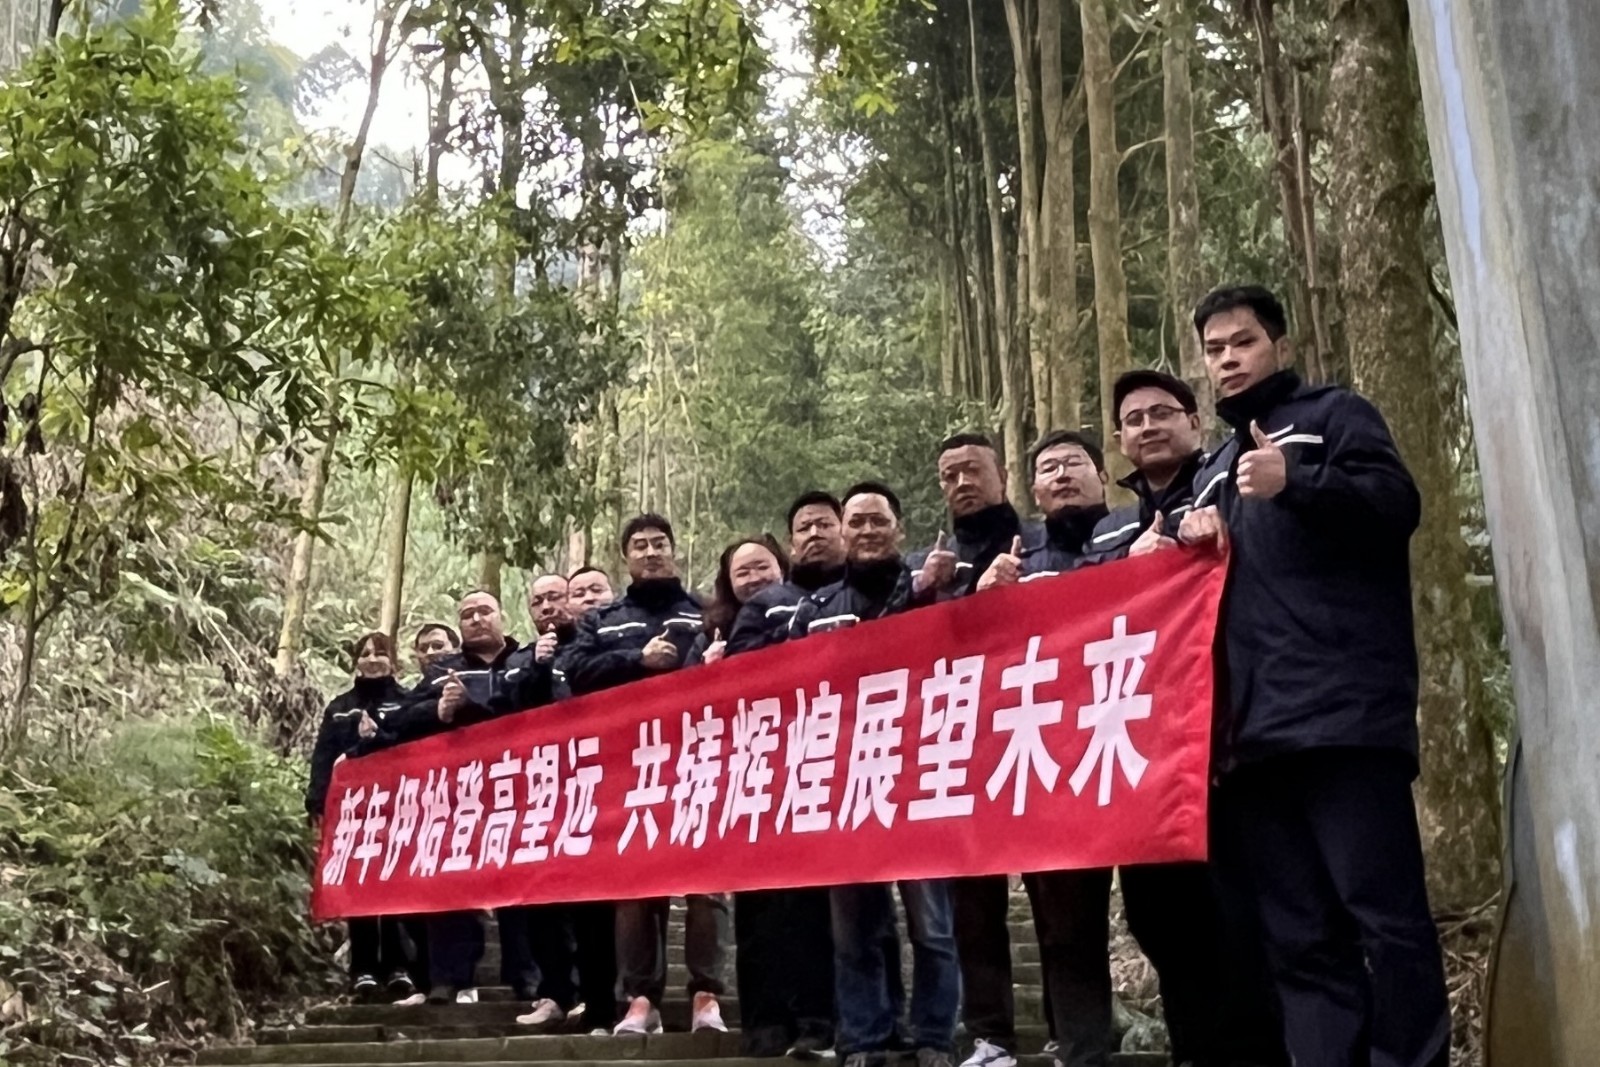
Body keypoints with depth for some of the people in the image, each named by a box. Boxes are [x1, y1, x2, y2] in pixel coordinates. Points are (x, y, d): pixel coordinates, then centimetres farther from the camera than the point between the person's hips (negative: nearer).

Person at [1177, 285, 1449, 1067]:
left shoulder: (1333, 414, 10)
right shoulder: (1213, 470, 29)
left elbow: (1397, 502, -7)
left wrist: (1295, 484, -23)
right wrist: (1197, 542, 11)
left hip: (1343, 711, -6)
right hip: (1254, 729, 7)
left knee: (1383, 911, -8)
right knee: (1297, 937, 4)